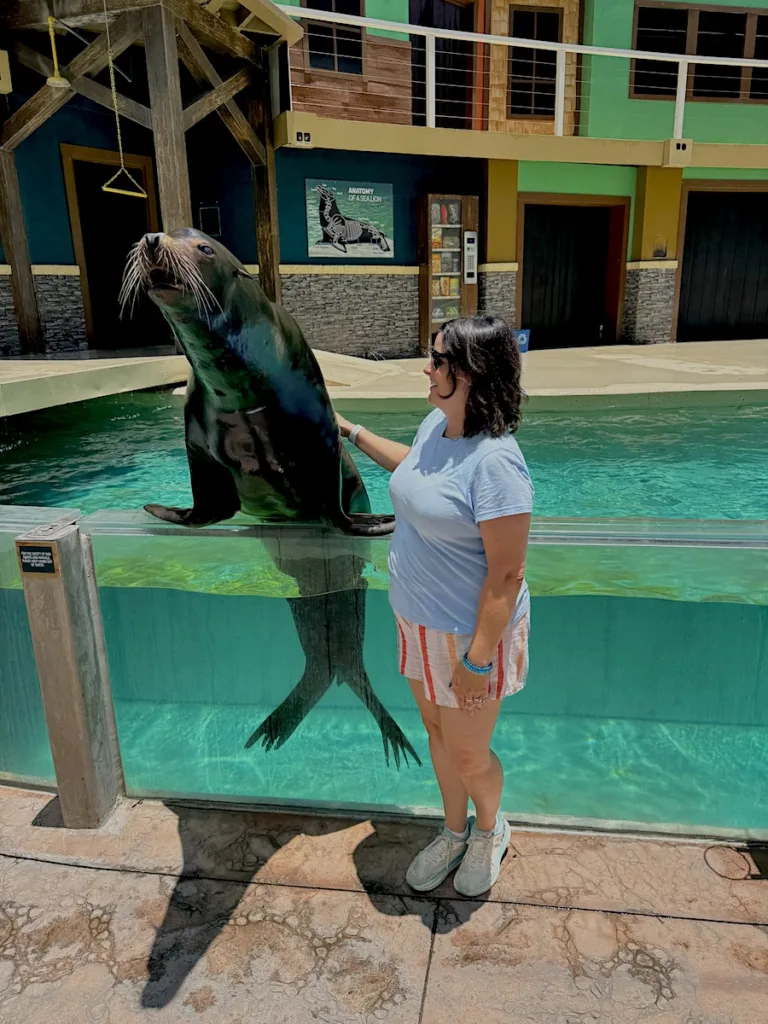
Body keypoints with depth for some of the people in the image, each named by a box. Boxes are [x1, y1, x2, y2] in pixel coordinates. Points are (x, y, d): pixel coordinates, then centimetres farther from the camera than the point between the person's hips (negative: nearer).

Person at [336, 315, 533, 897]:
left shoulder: (494, 461, -29)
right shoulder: (437, 425, -2)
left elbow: (507, 575, -26)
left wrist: (477, 659, -22)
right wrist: (353, 432, 27)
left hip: (471, 634, -8)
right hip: (419, 622, 8)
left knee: (468, 757, 12)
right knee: (437, 732, 24)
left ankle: (490, 830, 46)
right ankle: (455, 832, 49)